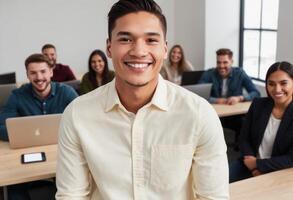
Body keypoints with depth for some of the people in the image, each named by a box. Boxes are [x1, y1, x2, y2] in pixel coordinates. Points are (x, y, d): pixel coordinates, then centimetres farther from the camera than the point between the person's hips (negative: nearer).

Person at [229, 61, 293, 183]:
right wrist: (250, 159, -14)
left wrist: (257, 164, -16)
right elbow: (244, 138, 3)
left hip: (279, 173, -3)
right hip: (250, 165, 3)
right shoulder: (258, 105, 0)